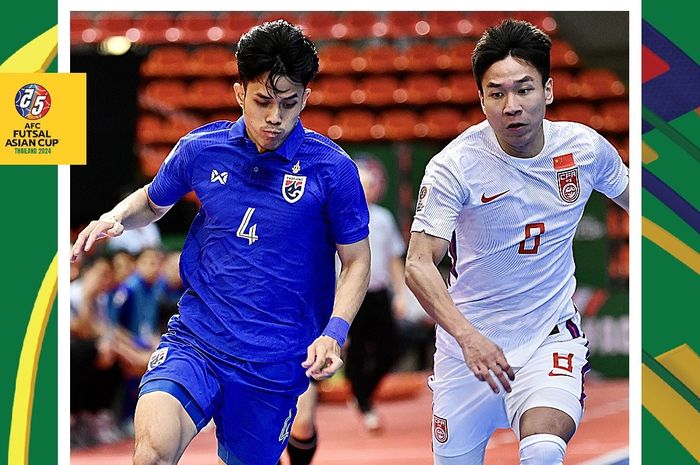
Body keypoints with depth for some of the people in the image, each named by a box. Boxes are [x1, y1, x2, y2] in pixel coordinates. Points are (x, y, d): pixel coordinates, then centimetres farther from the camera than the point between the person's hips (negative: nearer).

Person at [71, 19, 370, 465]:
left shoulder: (332, 169, -6)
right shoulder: (202, 149, 2)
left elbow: (357, 261, 3)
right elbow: (152, 201, 22)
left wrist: (334, 332, -13)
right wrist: (116, 218, -1)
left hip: (276, 363, 0)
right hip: (196, 340, 0)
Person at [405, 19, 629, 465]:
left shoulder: (585, 147, -7)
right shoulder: (455, 165, -16)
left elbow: (628, 193, 16)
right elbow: (419, 264, -22)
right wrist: (467, 336, -36)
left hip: (550, 336, 0)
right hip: (469, 340, 0)